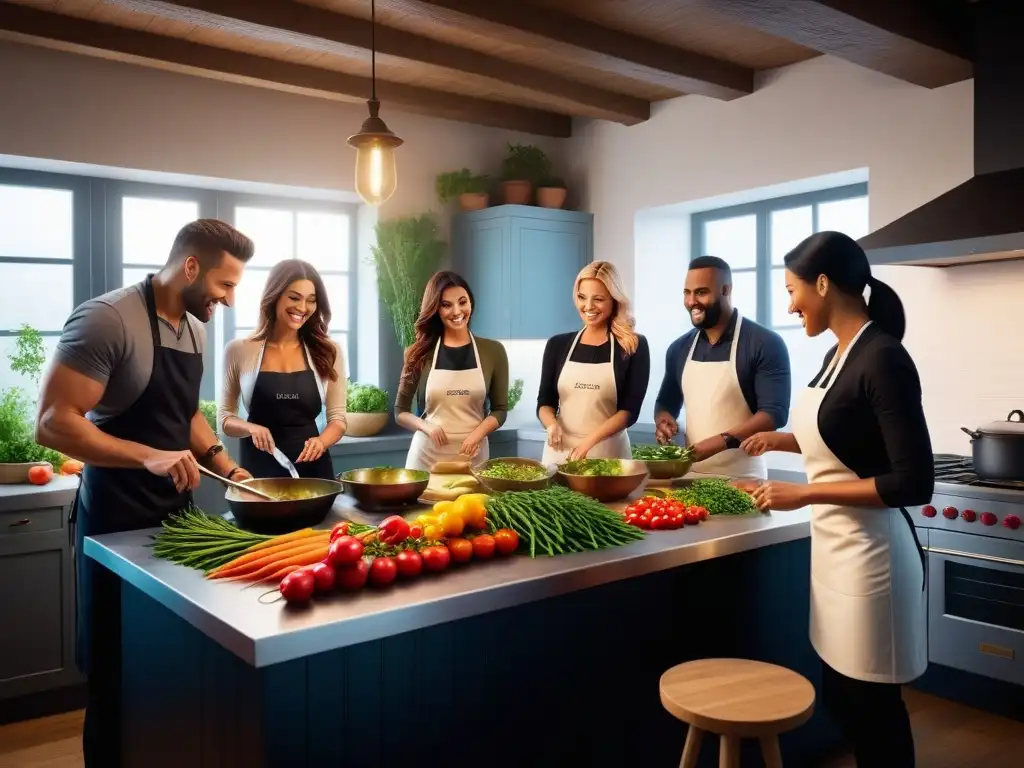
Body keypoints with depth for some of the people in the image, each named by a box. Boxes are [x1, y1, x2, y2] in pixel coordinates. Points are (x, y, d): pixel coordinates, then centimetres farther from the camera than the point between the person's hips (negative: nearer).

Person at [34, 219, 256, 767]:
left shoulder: (195, 328, 8)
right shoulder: (107, 319, -18)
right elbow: (52, 423, -21)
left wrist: (220, 461, 5)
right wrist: (149, 457, -30)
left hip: (176, 514, 7)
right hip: (117, 522, -7)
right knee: (119, 672, 7)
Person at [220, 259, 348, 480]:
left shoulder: (328, 352, 0)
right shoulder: (239, 351, -2)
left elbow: (338, 418, 3)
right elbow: (224, 416, 5)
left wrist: (321, 441, -17)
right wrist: (250, 428, -15)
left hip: (313, 468, 1)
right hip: (259, 468, -1)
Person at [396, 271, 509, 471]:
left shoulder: (493, 351, 1)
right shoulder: (421, 354, 0)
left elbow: (500, 409, 6)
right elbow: (400, 411, 7)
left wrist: (476, 434, -12)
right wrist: (426, 427, -12)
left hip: (473, 457, 0)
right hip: (427, 456, 0)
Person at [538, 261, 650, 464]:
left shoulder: (635, 346, -2)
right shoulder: (558, 344, 6)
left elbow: (630, 410, -7)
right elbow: (544, 401, 8)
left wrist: (589, 441, -20)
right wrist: (551, 424, -14)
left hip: (608, 453, -2)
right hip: (560, 451, 2)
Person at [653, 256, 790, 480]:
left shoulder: (765, 344, -9)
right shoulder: (679, 348, 8)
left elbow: (774, 413, -15)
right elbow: (666, 402, 19)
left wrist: (721, 441, -27)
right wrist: (663, 419, -5)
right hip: (690, 474, 5)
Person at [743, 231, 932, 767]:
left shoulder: (883, 358, -19)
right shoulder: (839, 354, 7)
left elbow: (914, 482, -22)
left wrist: (804, 493, -22)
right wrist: (783, 440, 13)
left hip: (869, 555, -9)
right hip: (833, 547, 9)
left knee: (871, 706, 9)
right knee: (839, 697, 19)